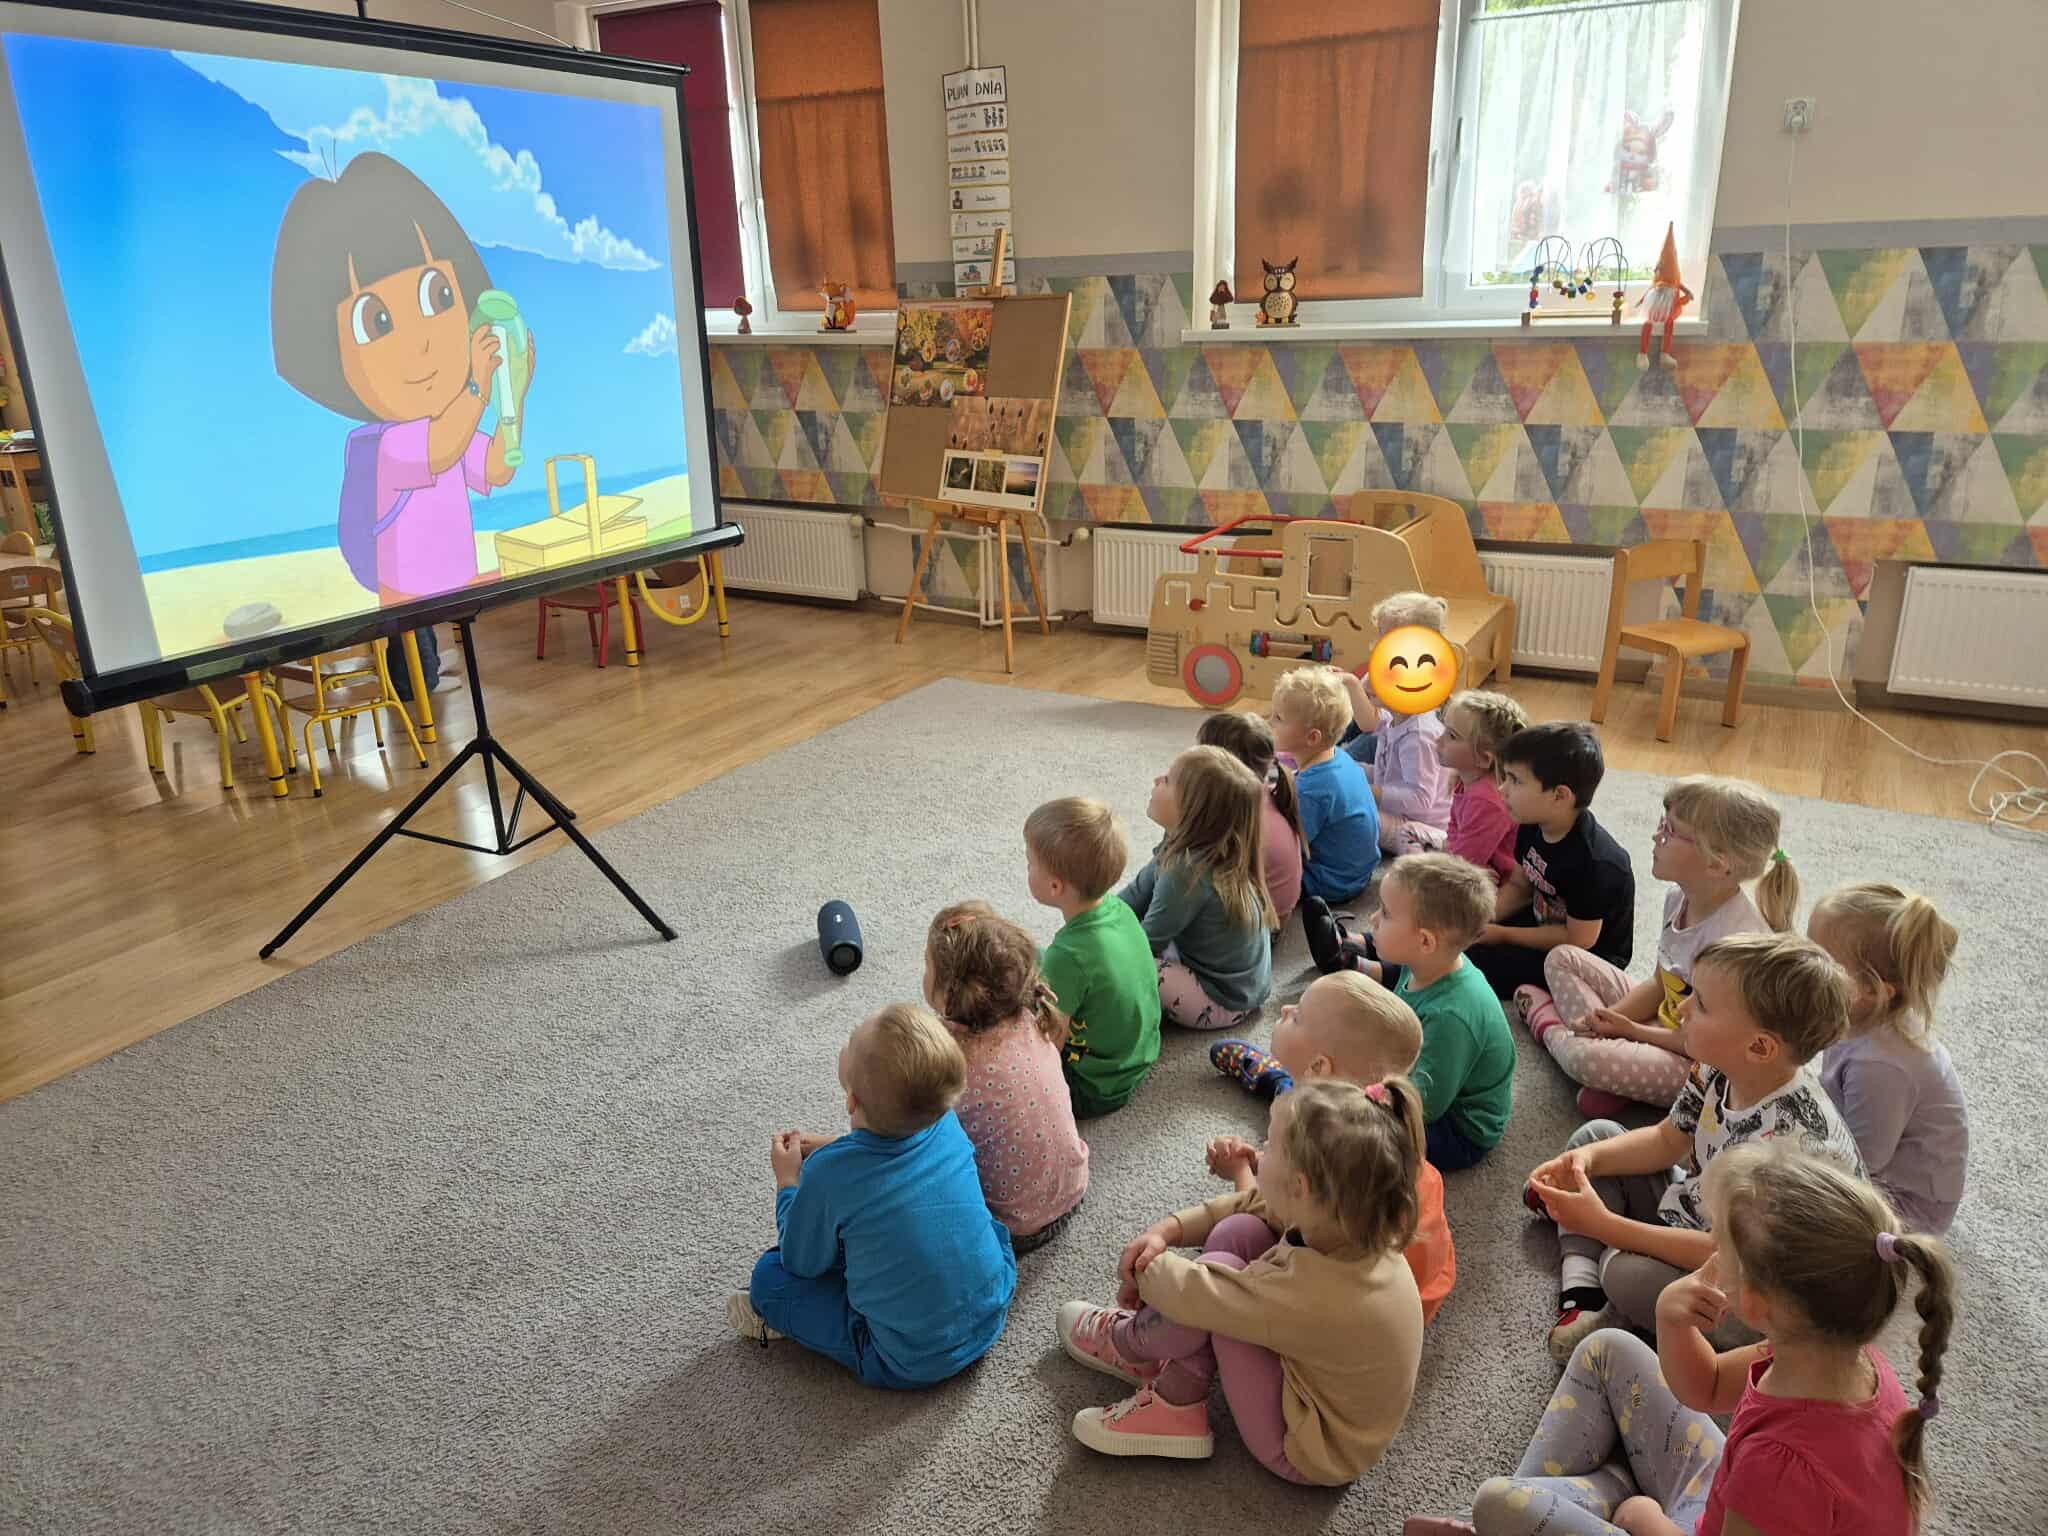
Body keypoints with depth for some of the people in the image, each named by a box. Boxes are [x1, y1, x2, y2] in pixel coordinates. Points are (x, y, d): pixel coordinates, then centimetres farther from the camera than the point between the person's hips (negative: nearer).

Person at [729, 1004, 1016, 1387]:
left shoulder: (828, 1174, -26)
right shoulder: (947, 1127, -11)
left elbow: (802, 1262, -5)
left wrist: (788, 1179, 7)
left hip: (911, 1364, -5)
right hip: (993, 1313, 5)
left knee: (771, 1274, 2)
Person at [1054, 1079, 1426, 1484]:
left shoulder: (1313, 1296, -39)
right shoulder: (1353, 1220, -16)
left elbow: (1195, 1294, -28)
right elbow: (1252, 1205, 1)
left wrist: (1145, 1270, -8)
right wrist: (1168, 1230, -10)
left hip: (1311, 1454, -7)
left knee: (1217, 1271, -20)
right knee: (1238, 1231, -6)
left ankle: (1124, 1341, 11)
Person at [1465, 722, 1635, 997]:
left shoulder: (1591, 861, -33)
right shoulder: (1533, 826, -8)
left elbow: (1578, 940, -24)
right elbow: (1518, 886, 7)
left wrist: (1502, 934, -19)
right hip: (1543, 921, 8)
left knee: (1471, 960, -21)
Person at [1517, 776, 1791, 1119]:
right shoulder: (1680, 897, -6)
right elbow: (1659, 984, 6)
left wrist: (1632, 1030, -18)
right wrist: (1610, 1018, -11)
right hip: (1664, 1020, 8)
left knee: (1588, 1059, -31)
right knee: (1562, 958, 7)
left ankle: (1550, 1026, 4)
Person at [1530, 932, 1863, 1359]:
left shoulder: (1786, 1137, -37)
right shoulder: (1722, 1069, -13)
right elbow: (1667, 1139, 4)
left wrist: (1604, 1225, -29)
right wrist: (1589, 1158, -14)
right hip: (1696, 1220, 9)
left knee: (1627, 1272, -34)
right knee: (1596, 1133, 6)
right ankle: (1582, 1292, -5)